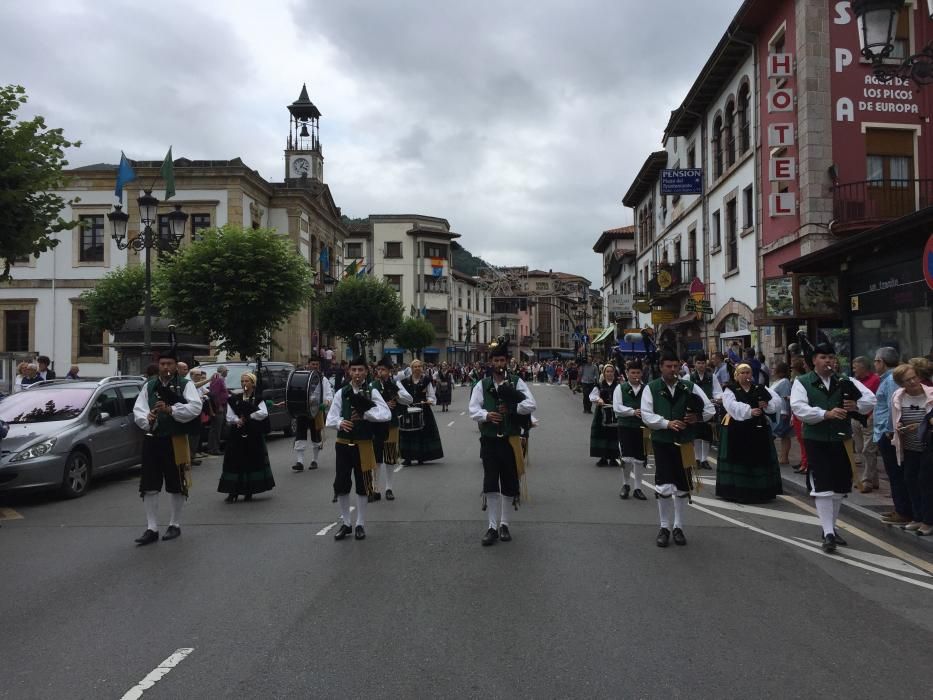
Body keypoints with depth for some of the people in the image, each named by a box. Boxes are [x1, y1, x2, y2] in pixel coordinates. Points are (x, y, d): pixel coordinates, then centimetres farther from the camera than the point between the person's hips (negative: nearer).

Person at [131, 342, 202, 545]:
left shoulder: (186, 385, -1)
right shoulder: (149, 386, 12)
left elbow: (195, 407, -16)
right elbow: (138, 410, 5)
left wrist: (171, 409, -27)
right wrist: (146, 419, -17)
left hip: (175, 442, -3)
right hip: (152, 440, 3)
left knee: (177, 486, 7)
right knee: (149, 486, 3)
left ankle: (175, 525, 23)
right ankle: (152, 528, 13)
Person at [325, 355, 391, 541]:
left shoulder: (372, 392, -1)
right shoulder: (341, 393, 3)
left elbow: (386, 414, -13)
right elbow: (330, 418, 0)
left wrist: (364, 414, -19)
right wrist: (340, 423, -21)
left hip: (363, 444, -1)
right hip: (343, 444, 2)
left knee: (362, 486, 8)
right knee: (341, 485, 4)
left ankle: (360, 524, 22)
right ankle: (345, 523, 21)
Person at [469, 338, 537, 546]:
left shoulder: (517, 382, 2)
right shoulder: (482, 385, 5)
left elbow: (531, 405, -8)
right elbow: (473, 410, -2)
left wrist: (511, 409, -18)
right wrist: (486, 415, -20)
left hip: (511, 441, 0)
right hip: (489, 440, 0)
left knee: (509, 484, 9)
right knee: (490, 484, -2)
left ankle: (504, 524, 25)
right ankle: (493, 527, 7)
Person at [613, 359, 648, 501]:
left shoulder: (646, 389, 4)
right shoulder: (620, 388, 1)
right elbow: (617, 407, -9)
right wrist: (633, 411, -20)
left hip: (642, 428, 2)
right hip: (626, 427, -2)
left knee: (640, 459, 7)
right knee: (627, 458, -2)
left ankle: (637, 488, 21)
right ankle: (625, 485, 22)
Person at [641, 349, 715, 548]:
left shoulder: (690, 387, 5)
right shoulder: (651, 388, -1)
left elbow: (711, 409, 6)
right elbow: (646, 415, -8)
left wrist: (698, 417, -14)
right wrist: (667, 423, -20)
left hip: (685, 443, 3)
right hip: (662, 443, -2)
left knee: (682, 487, 11)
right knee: (664, 487, -8)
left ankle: (678, 527, 27)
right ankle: (665, 527, 12)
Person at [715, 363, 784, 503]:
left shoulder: (760, 389, 11)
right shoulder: (730, 389, 0)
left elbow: (778, 401, 7)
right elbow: (732, 405, -18)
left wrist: (768, 405, -13)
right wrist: (749, 411, -31)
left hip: (759, 430, 3)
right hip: (737, 430, -3)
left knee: (760, 459, 4)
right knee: (738, 460, -2)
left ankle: (761, 491, 14)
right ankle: (736, 491, 5)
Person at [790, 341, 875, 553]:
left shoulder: (846, 382, 7)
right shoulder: (802, 382, -3)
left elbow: (871, 399, 2)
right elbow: (798, 408, -17)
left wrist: (856, 405, -19)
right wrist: (826, 414, -27)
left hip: (841, 440, 4)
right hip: (816, 441, -4)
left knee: (839, 487, 14)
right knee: (822, 487, -8)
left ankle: (830, 527, 31)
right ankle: (828, 533, -4)